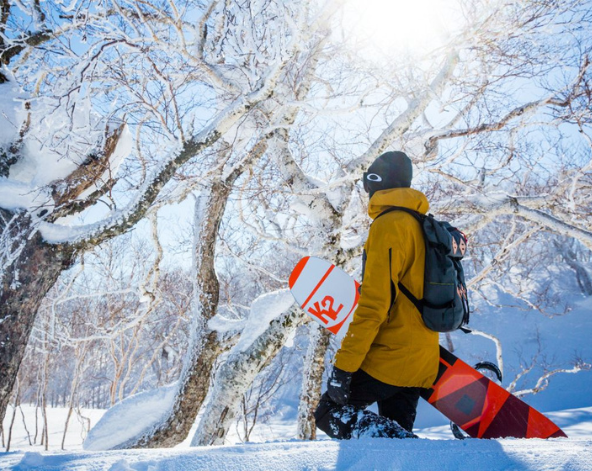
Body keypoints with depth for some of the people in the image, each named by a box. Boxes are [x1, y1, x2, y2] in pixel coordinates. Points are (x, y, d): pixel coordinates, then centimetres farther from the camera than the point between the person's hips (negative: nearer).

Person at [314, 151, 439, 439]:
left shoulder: (388, 224, -13)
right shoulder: (424, 227, 16)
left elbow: (374, 304, -21)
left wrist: (343, 366, -19)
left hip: (389, 360, -9)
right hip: (423, 363, 9)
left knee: (331, 414, -1)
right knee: (395, 431, 15)